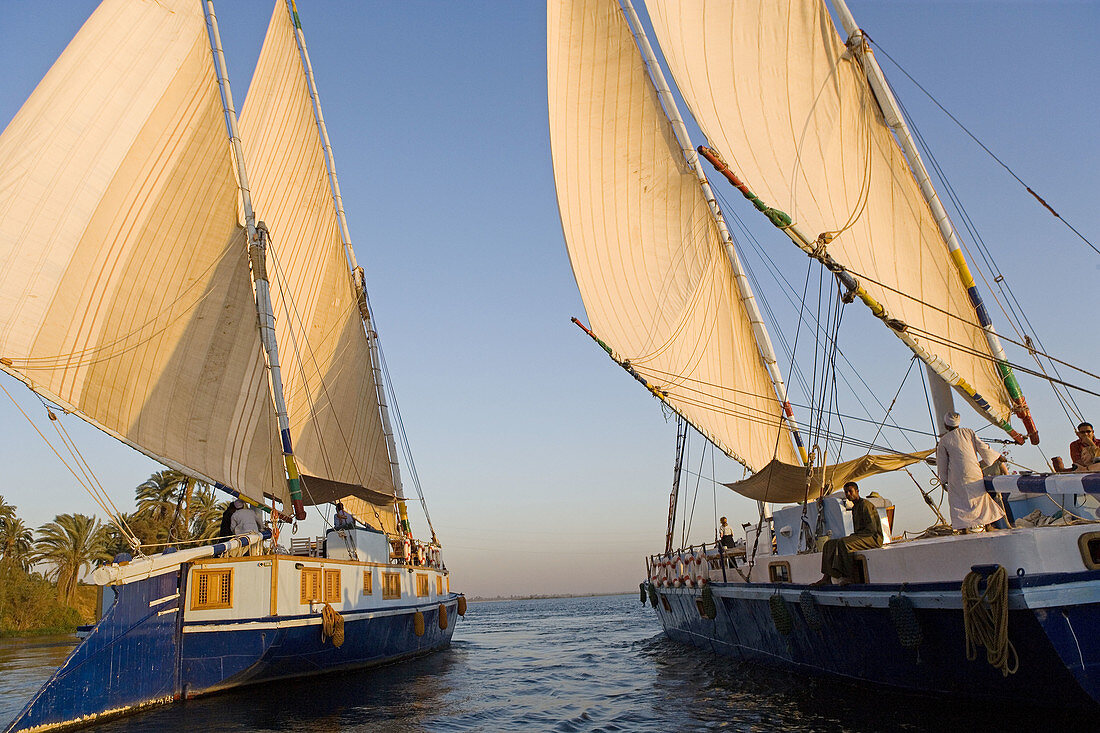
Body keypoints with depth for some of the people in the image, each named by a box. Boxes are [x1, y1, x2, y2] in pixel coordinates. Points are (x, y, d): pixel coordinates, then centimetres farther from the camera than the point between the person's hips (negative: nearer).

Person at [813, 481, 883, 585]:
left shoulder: (865, 505, -9)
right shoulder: (854, 508, 21)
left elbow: (872, 529, -17)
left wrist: (853, 535, -13)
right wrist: (852, 536, 3)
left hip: (873, 539, -10)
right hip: (860, 537, 10)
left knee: (843, 543, -33)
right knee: (829, 544, -3)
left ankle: (851, 576, -31)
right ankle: (826, 578, -14)